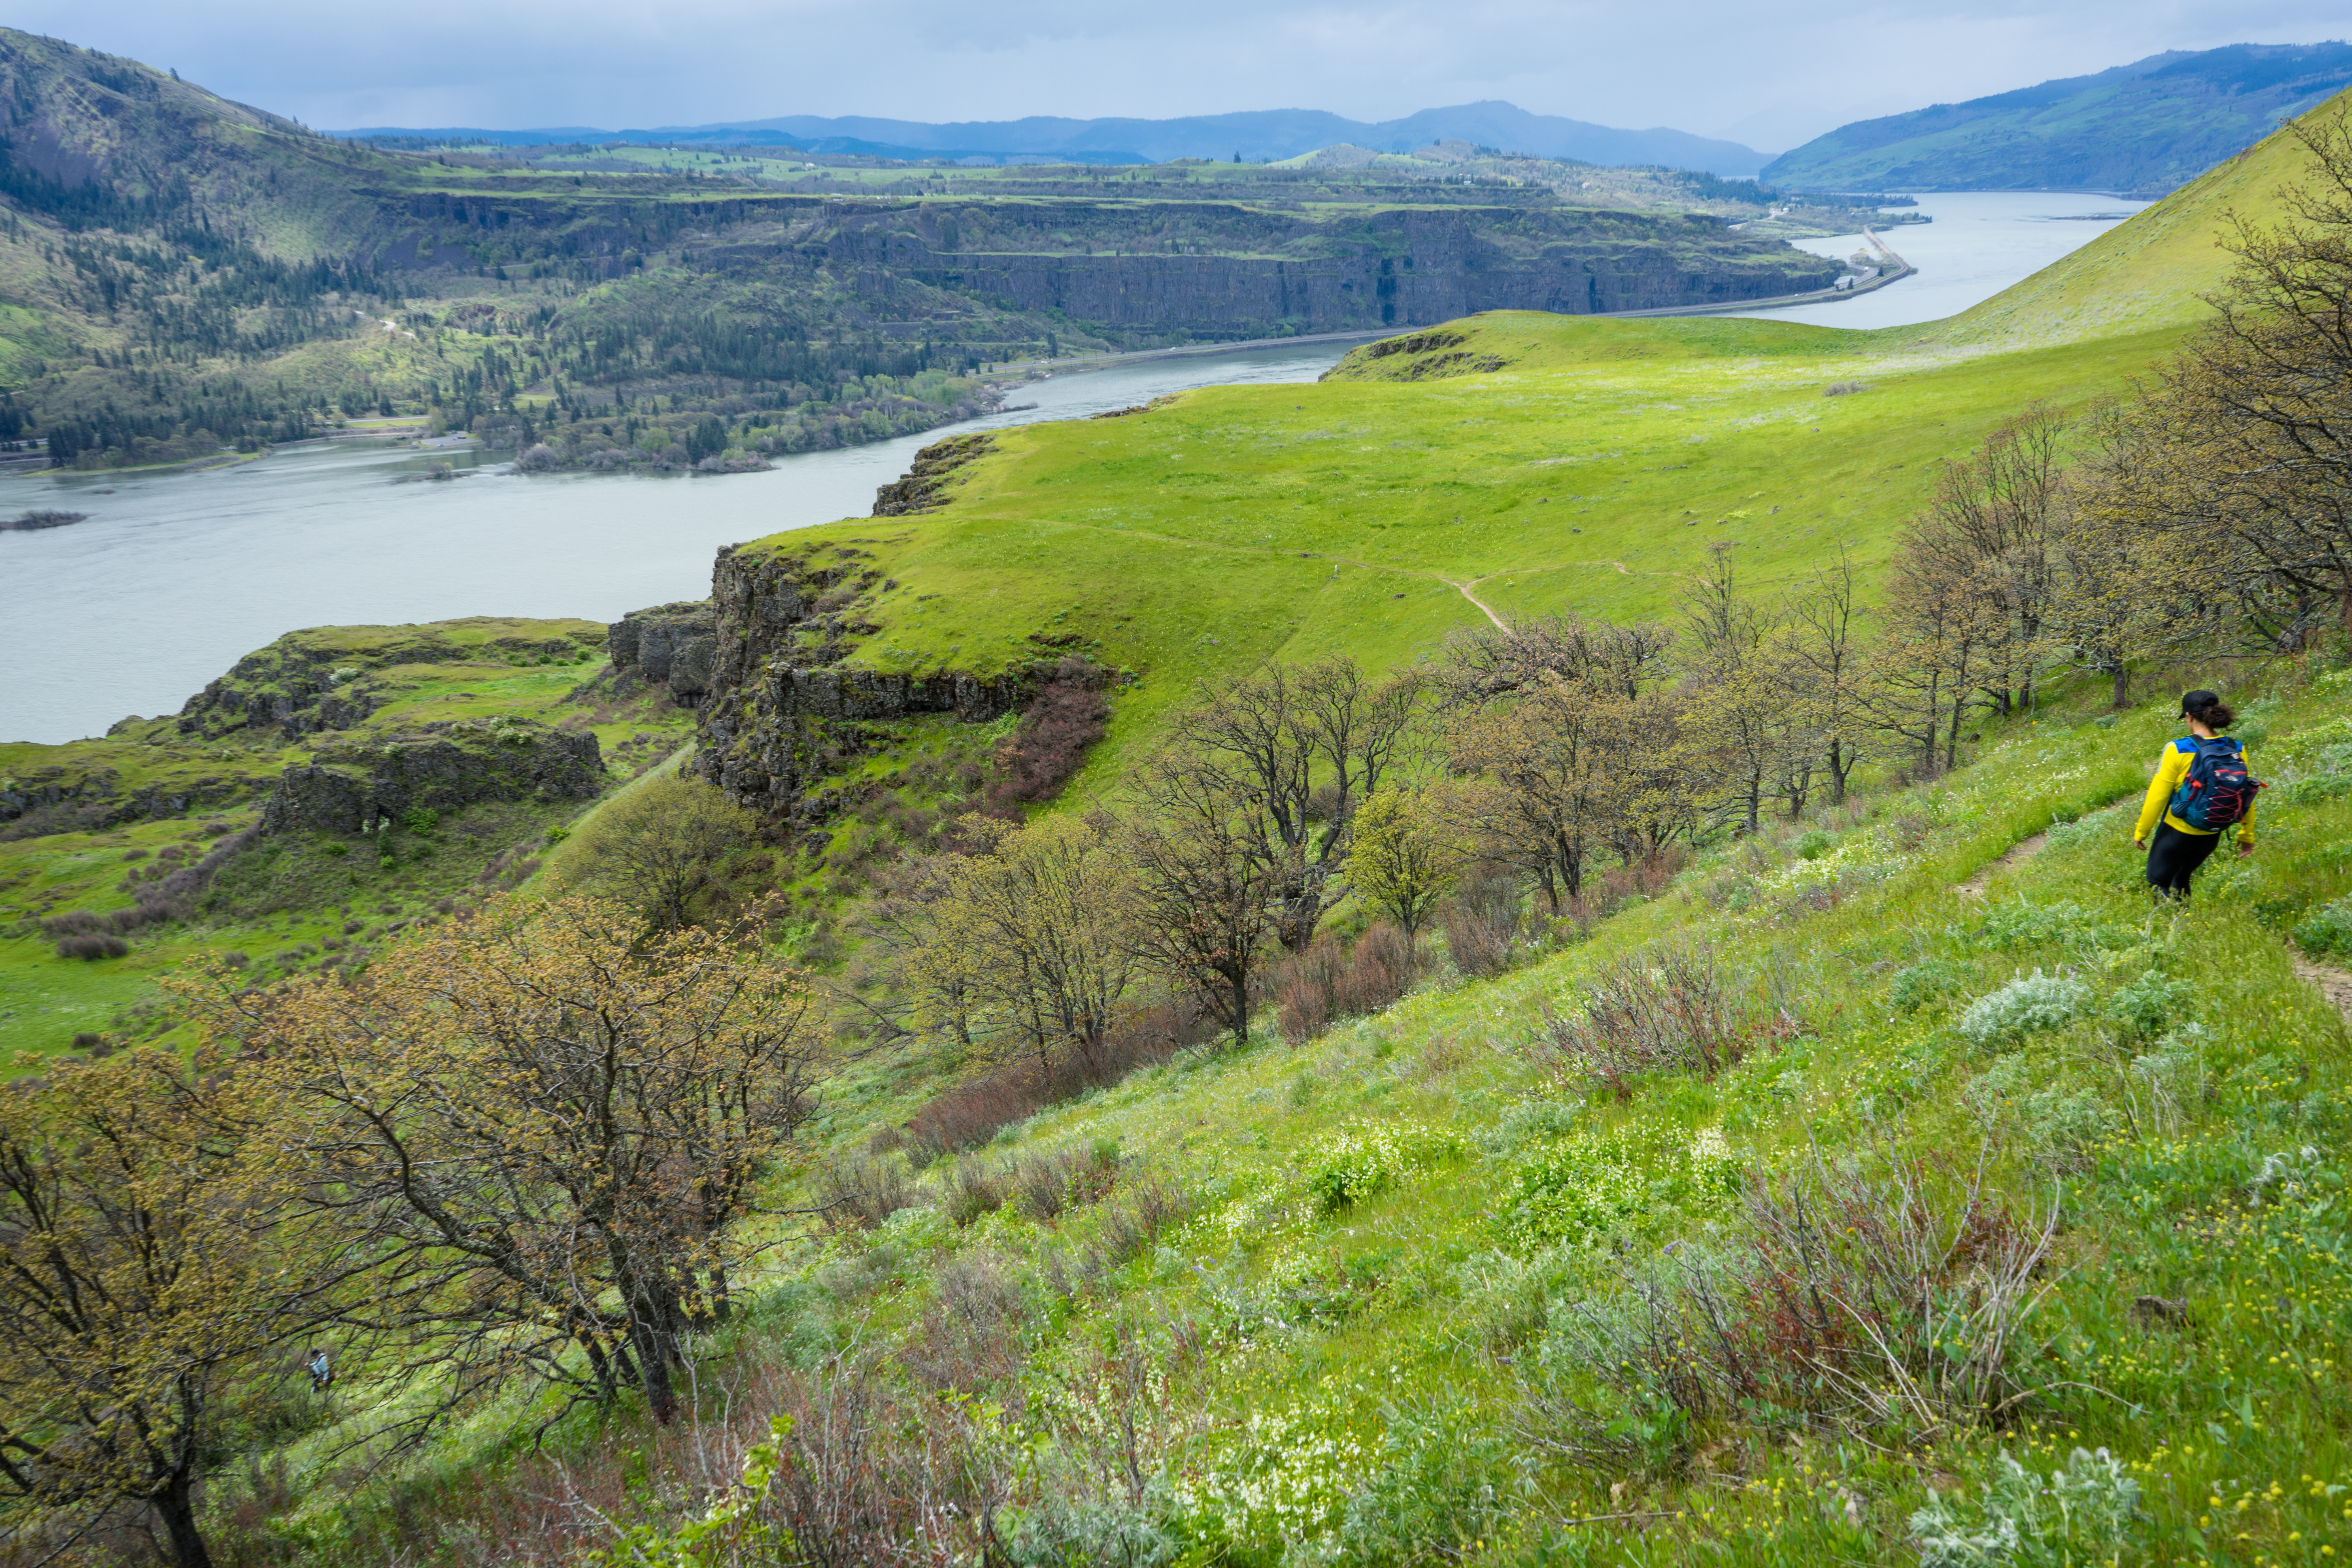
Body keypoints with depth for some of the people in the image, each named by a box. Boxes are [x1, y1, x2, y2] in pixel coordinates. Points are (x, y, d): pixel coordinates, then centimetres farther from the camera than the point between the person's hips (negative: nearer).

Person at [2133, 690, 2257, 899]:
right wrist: (2247, 835, 14)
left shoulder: (2177, 750, -18)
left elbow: (2158, 796, -14)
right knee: (2181, 880, 26)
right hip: (2211, 835, 5)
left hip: (2177, 832, -5)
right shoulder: (2237, 750, -5)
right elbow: (2246, 796, 1)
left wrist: (2141, 832, -3)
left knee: (2158, 884, 6)